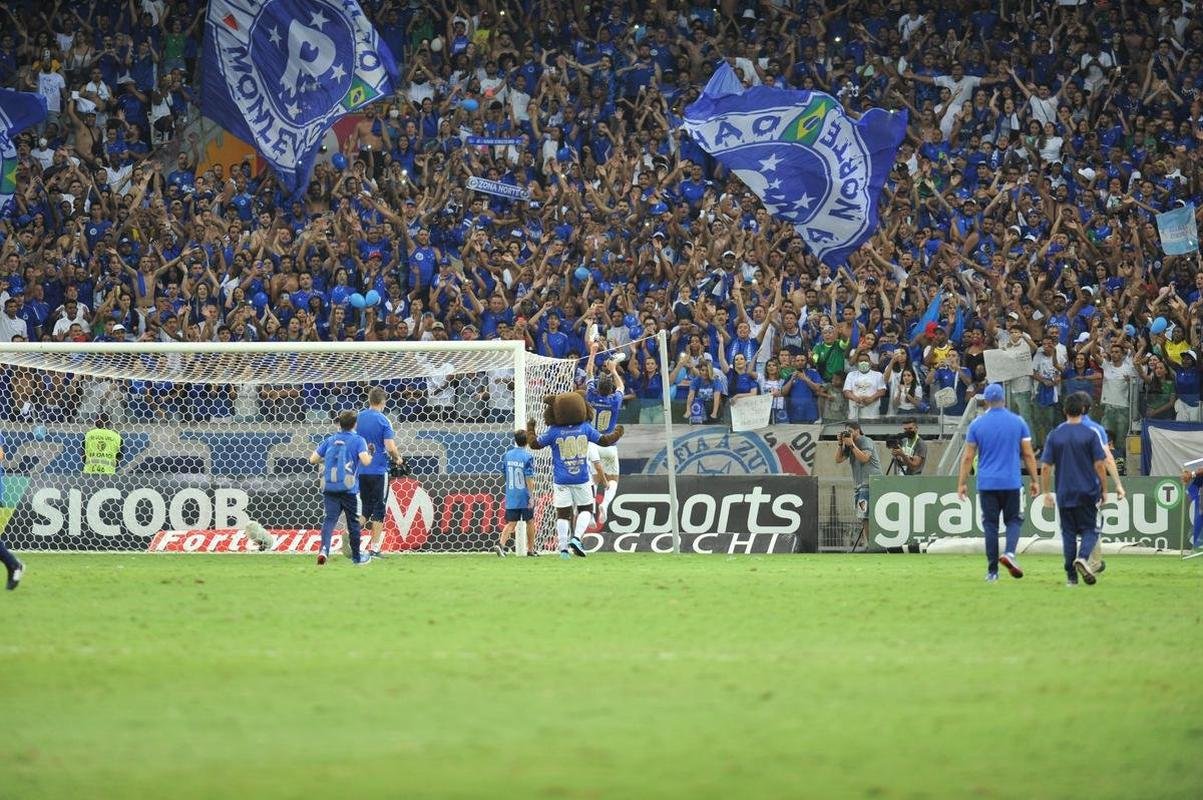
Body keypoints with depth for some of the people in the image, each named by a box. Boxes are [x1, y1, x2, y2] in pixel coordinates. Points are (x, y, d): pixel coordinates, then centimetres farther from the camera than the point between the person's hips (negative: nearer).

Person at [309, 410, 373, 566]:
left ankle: (324, 549, -27)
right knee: (353, 522, 11)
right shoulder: (358, 440, -3)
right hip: (349, 487, -2)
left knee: (330, 518, -1)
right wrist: (370, 455, 5)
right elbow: (365, 461, -17)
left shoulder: (330, 440, 9)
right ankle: (356, 558, 23)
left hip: (329, 487, 2)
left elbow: (313, 459, 8)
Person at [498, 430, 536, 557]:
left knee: (511, 523, 3)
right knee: (530, 522, 13)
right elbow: (529, 479, -15)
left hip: (510, 497, 4)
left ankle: (501, 543, -19)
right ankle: (530, 549, 21)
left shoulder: (508, 455, 3)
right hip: (524, 496, -4)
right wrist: (531, 496, -12)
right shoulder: (527, 457, -12)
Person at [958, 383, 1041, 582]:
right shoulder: (1018, 422, 1)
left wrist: (962, 483, 7)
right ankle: (1009, 552, -15)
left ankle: (992, 571, 4)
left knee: (990, 524, 6)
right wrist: (1034, 481, 9)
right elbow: (1028, 455, 2)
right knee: (1013, 520, 12)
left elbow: (968, 457, 1)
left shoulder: (976, 424, 0)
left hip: (986, 484, 0)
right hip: (1012, 482, 0)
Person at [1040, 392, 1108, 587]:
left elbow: (1046, 467, 1)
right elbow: (1100, 465, -6)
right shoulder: (1090, 434, -4)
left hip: (1064, 494, 2)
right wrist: (1103, 490, 4)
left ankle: (1071, 576, 8)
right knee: (1089, 530, 7)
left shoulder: (1055, 435, 1)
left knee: (1068, 533, 10)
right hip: (1087, 492, -2)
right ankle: (1082, 557, -22)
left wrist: (1046, 493, 8)